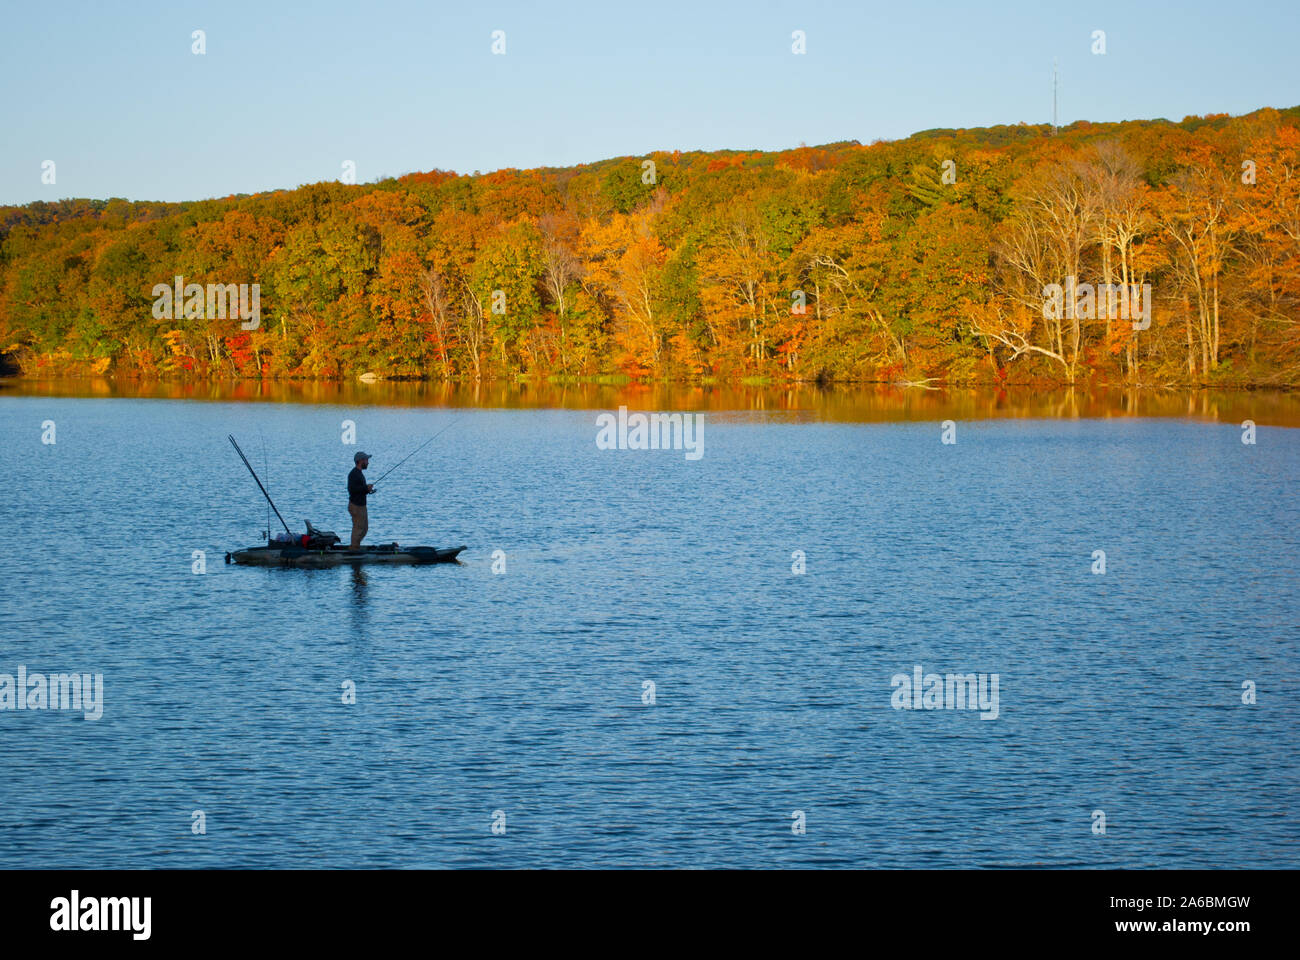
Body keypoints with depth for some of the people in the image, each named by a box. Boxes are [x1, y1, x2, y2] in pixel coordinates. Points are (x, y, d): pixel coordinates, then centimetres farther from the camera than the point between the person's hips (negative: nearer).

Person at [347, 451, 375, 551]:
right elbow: (351, 489, -26)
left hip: (361, 506, 10)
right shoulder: (354, 474, -17)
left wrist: (368, 490, 7)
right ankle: (354, 548, 6)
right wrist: (366, 488, -23)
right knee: (358, 528, -3)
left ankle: (356, 546, 25)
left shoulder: (359, 473, 15)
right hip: (356, 506, -10)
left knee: (364, 527, 15)